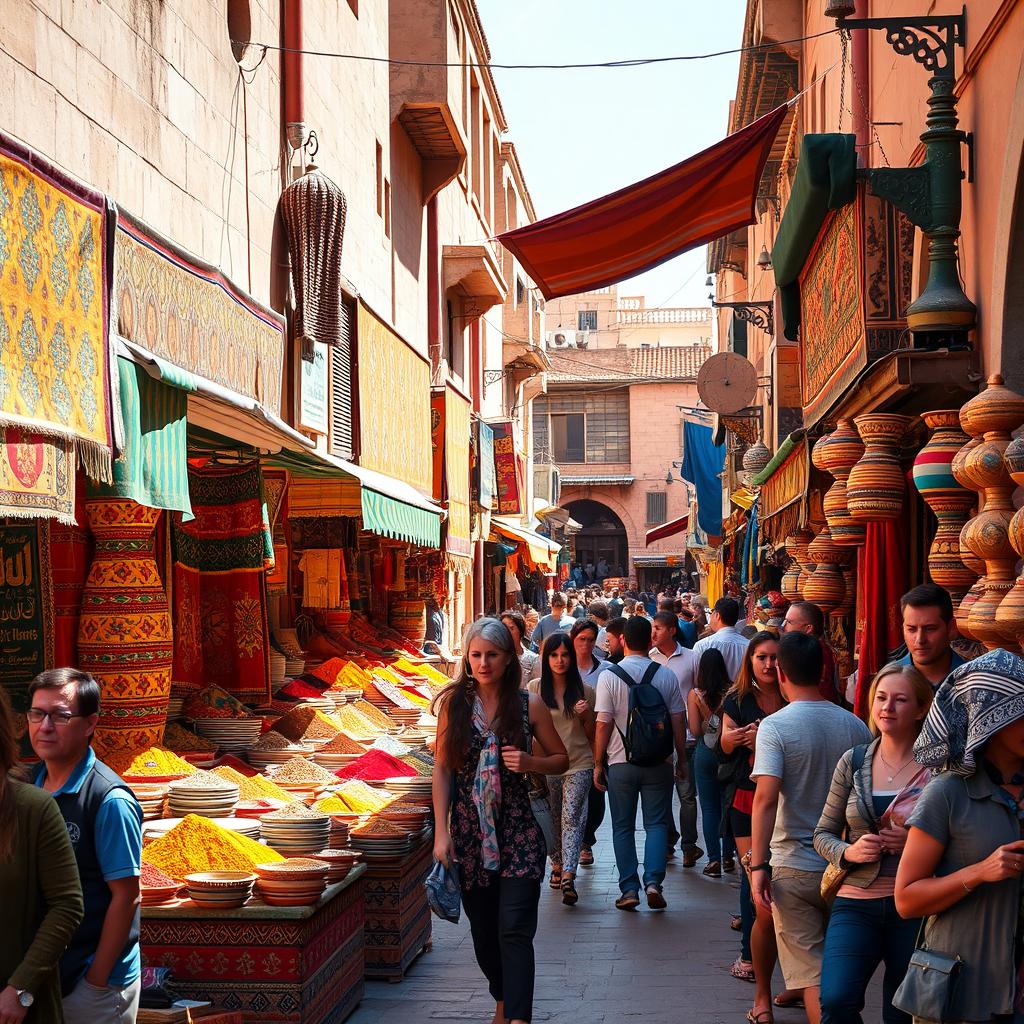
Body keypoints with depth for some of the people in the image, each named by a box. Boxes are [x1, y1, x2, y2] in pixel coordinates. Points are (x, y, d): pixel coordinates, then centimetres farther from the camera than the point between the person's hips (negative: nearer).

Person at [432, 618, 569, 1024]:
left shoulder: (529, 705, -1)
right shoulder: (454, 702, 1)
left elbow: (561, 759, 9)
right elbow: (443, 769, 2)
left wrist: (530, 762, -13)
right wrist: (441, 833, -3)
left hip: (517, 834, -2)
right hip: (469, 833, 2)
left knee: (514, 931, -11)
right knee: (483, 930, 12)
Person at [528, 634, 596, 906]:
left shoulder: (584, 690, 3)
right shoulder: (535, 689, 3)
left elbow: (592, 733, 9)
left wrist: (586, 715, -10)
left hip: (578, 764, -2)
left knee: (571, 817, -14)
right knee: (552, 819, 11)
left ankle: (568, 875, -23)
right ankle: (557, 865, 33)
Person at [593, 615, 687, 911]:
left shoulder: (609, 676, -7)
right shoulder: (666, 675, -1)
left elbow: (603, 724, -8)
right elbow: (678, 722, 2)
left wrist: (598, 763, 1)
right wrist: (681, 759, 13)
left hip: (621, 762, -1)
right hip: (659, 762, 1)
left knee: (623, 827, 8)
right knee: (657, 823, 8)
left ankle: (629, 889, 5)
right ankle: (653, 881, -6)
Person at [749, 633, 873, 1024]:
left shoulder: (776, 726, -12)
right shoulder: (854, 725, 2)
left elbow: (766, 798, -21)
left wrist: (758, 866, -19)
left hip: (795, 868, -5)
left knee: (812, 973, 0)